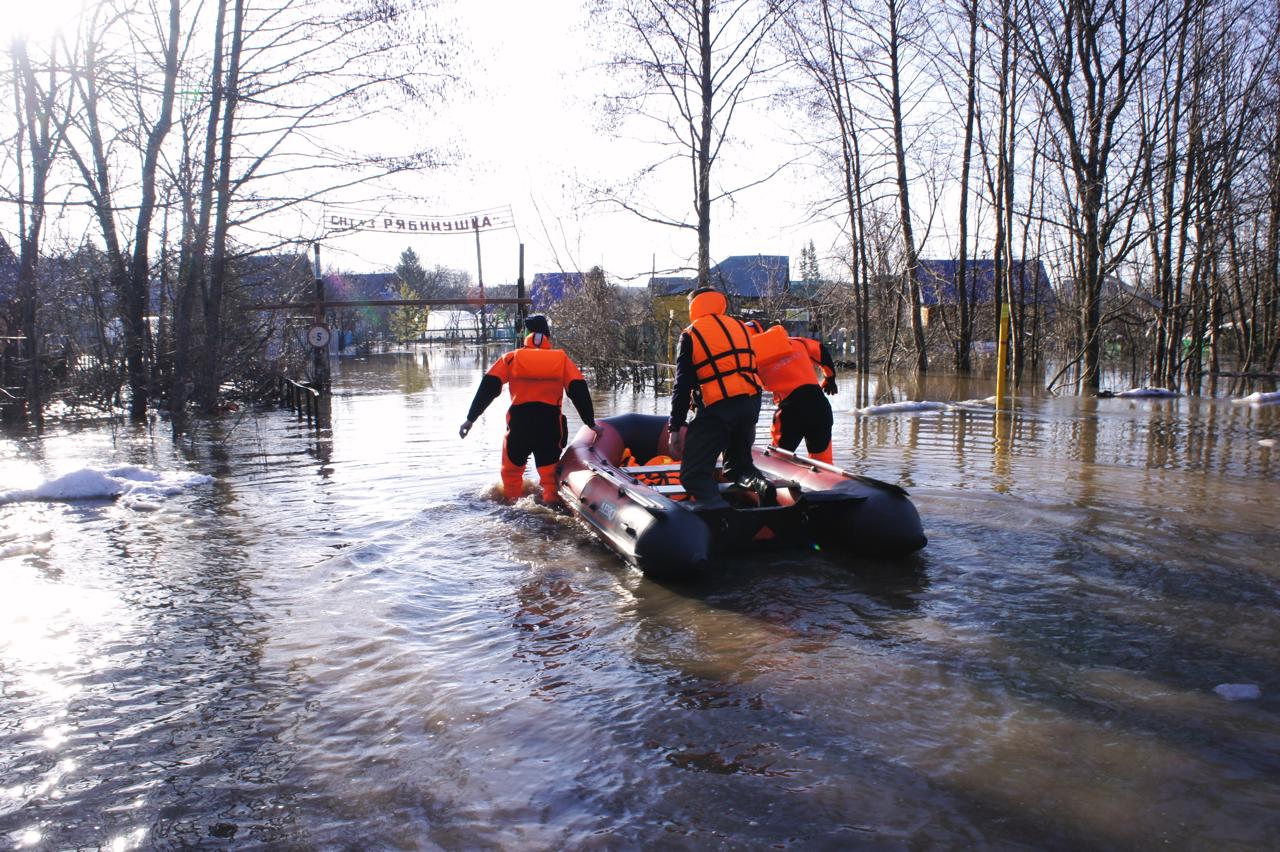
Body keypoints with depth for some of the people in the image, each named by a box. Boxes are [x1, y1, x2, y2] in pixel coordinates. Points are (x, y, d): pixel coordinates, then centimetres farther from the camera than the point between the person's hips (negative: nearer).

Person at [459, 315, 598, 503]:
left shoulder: (511, 358, 10)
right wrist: (591, 423, 9)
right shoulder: (562, 359, 12)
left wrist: (471, 418, 5)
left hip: (519, 423, 0)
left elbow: (488, 387, 3)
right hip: (550, 423, 0)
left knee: (512, 470, 18)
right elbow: (579, 390, 5)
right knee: (549, 473, 11)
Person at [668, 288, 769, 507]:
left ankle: (717, 507, -30)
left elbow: (683, 384, -4)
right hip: (750, 402, 6)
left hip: (717, 407, -5)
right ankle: (757, 482, -8)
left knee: (694, 474, -1)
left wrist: (675, 427, -1)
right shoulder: (740, 327, 17)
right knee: (739, 462, 25)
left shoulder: (691, 334, 2)